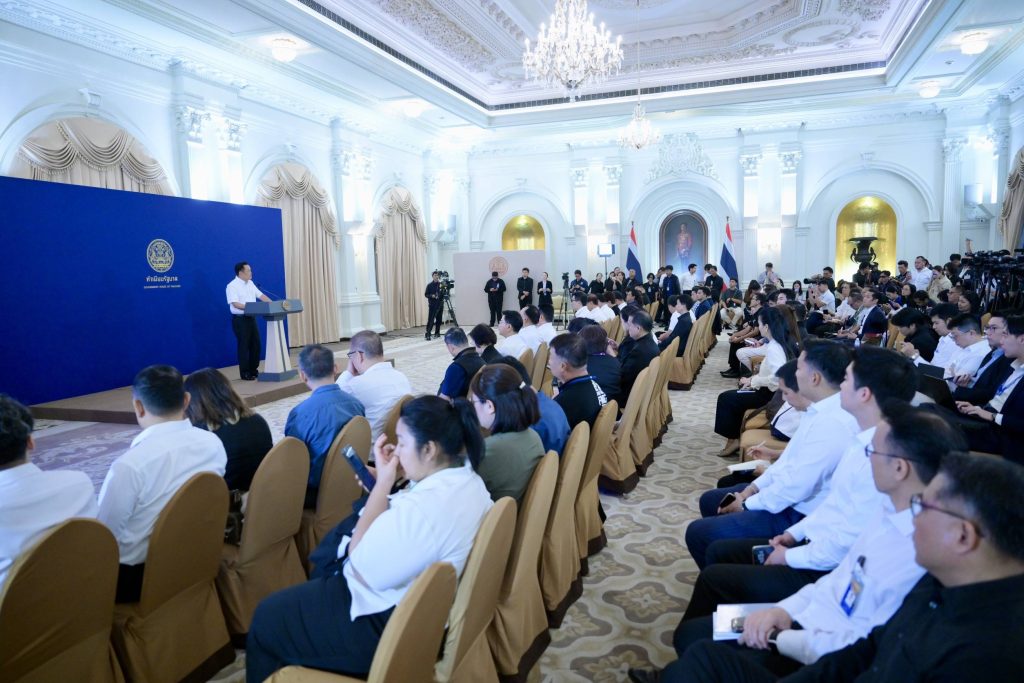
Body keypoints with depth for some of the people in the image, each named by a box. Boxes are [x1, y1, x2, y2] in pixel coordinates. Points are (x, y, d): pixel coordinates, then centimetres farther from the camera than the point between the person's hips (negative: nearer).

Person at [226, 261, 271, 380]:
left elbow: (261, 295, 12)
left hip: (251, 318, 7)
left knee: (255, 344, 9)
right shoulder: (232, 286, -12)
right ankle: (245, 373, 6)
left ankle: (254, 370, 20)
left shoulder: (250, 283, 12)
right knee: (244, 346, -3)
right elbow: (235, 303, -22)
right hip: (240, 319, -7)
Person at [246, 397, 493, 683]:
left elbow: (361, 567, -22)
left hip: (388, 624, -9)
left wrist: (383, 483, -22)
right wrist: (387, 483, -4)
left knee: (267, 616, 10)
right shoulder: (468, 479, -6)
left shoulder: (422, 509, -35)